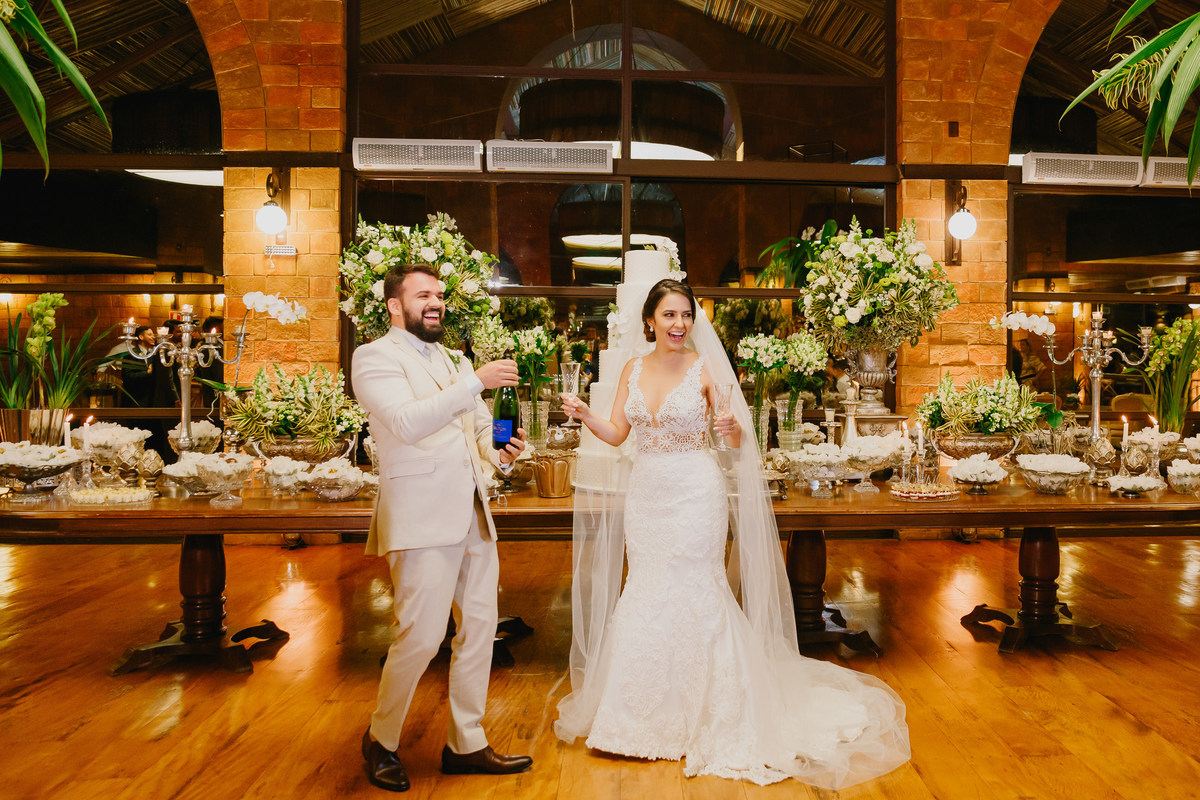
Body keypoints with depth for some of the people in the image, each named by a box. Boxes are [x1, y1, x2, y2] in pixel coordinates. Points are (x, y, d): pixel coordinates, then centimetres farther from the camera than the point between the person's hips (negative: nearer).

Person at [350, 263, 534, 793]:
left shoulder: (453, 361, 21)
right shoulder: (375, 357, -3)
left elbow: (479, 425, 23)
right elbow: (407, 421, -20)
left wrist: (501, 451, 1)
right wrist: (474, 382, -23)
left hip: (472, 516, 8)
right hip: (421, 516, -8)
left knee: (479, 629, 10)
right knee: (421, 636, -6)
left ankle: (465, 744, 24)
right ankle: (381, 740, 19)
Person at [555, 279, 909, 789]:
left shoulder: (705, 369, -5)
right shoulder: (633, 367, 6)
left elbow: (736, 441, -4)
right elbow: (616, 433, 6)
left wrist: (735, 430, -26)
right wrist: (583, 413, -10)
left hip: (695, 493, -4)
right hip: (645, 492, 4)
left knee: (693, 591, -1)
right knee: (646, 592, 10)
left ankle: (712, 709, 17)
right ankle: (648, 711, 28)